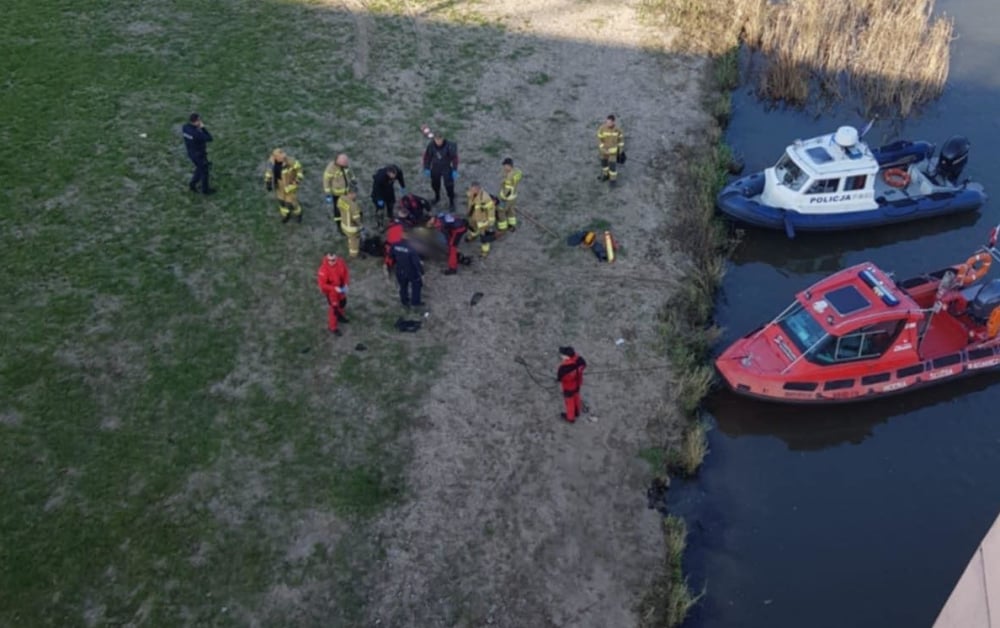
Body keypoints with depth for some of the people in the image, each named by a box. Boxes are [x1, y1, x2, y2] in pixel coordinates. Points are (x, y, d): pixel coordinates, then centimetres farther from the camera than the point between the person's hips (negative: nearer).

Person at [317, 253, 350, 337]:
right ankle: (332, 327, 30)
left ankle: (339, 315, 60)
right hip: (331, 291, -6)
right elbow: (322, 284, -29)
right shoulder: (324, 269, -36)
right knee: (334, 308, 7)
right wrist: (334, 288, -32)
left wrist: (346, 284, -14)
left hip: (341, 288, 6)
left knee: (343, 302, 28)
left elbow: (346, 272, -3)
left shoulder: (340, 262, -21)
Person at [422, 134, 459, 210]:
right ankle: (437, 197, 46)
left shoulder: (449, 146, -25)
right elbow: (427, 156, -4)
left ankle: (451, 202, 15)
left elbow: (454, 157, -15)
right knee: (435, 184, 18)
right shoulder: (431, 145, -19)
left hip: (447, 168, -3)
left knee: (449, 186, -3)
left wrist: (455, 170, -14)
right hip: (435, 168, 3)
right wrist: (426, 168, -2)